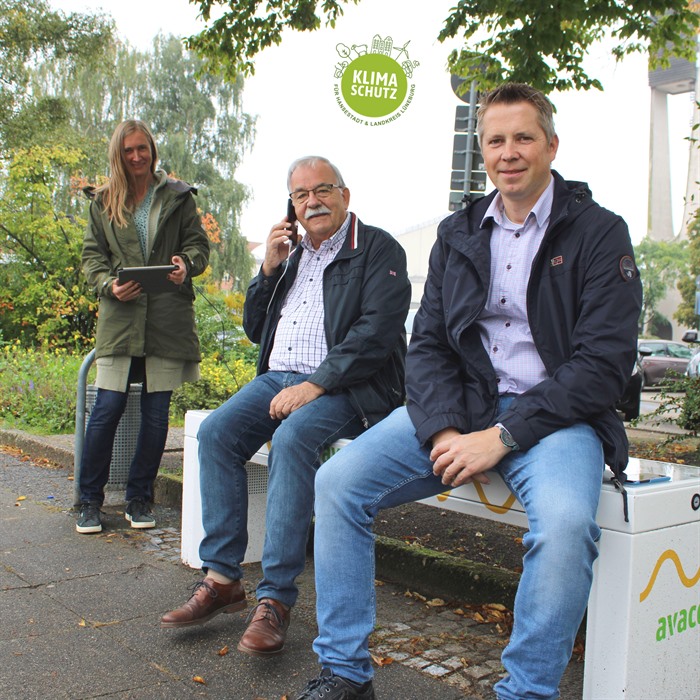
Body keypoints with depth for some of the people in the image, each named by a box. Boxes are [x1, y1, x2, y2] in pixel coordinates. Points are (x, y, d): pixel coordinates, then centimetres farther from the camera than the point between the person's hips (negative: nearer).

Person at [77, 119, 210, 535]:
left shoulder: (178, 196, 11)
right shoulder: (103, 202, 13)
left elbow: (199, 243, 9)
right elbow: (92, 255, 11)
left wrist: (187, 264, -14)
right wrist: (109, 285, -9)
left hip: (169, 318, 0)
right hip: (119, 318, 0)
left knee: (157, 412, 3)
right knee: (107, 409, -5)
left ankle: (140, 499, 17)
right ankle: (90, 501, 10)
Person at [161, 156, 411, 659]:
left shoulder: (378, 250, 0)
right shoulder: (293, 256, 22)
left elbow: (376, 333, -14)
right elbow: (255, 331, 22)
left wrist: (314, 385, -22)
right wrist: (269, 270, 8)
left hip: (345, 387, -6)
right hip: (278, 377, 7)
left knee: (292, 438, -34)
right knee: (216, 431, -18)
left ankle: (276, 598, -27)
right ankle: (222, 579, -13)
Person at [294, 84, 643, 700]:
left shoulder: (599, 233, -2)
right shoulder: (458, 233, 13)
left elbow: (605, 362, -11)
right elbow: (428, 343, 8)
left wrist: (502, 437, -18)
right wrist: (443, 430, -12)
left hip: (556, 414, -4)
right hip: (459, 409, 4)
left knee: (565, 525, -35)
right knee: (338, 480, -13)